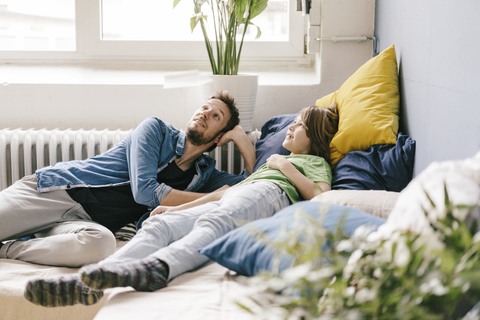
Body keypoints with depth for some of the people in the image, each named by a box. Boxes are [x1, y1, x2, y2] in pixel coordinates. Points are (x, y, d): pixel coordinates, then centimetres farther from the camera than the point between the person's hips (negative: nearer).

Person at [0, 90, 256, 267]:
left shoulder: (205, 173, 15)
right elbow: (144, 190, -10)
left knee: (101, 243, -37)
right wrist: (212, 198, -6)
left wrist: (239, 136, 5)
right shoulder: (156, 129, 2)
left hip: (88, 222, 2)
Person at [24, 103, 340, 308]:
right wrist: (179, 207, 24)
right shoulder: (272, 161, 47)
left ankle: (155, 267, -69)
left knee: (214, 222, -40)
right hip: (230, 201, 5)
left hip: (267, 194, -5)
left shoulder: (316, 162, 30)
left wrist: (286, 167, 12)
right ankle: (87, 281, -48)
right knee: (160, 224, -24)